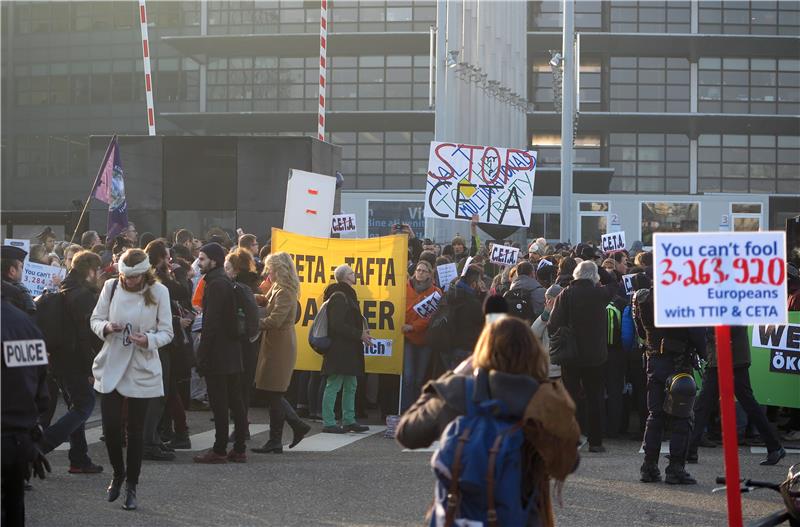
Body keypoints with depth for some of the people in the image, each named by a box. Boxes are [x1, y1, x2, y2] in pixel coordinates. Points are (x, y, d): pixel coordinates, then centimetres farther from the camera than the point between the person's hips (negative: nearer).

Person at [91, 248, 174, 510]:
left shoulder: (158, 292, -6)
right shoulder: (111, 287, -2)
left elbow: (166, 332, -3)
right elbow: (95, 319, 5)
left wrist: (149, 340, -24)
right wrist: (106, 327, -17)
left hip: (142, 369, -1)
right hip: (111, 365, 1)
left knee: (135, 429, 5)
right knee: (110, 425, -1)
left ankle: (131, 486, 18)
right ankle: (118, 472, 27)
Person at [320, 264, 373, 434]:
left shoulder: (347, 295, 17)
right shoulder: (339, 297, -14)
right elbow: (337, 325, -21)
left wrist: (361, 332, 8)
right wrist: (359, 335, -17)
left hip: (349, 350, 11)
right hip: (339, 349, -11)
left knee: (350, 385, 14)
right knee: (333, 386, -6)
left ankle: (348, 421, 20)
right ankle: (328, 423, -3)